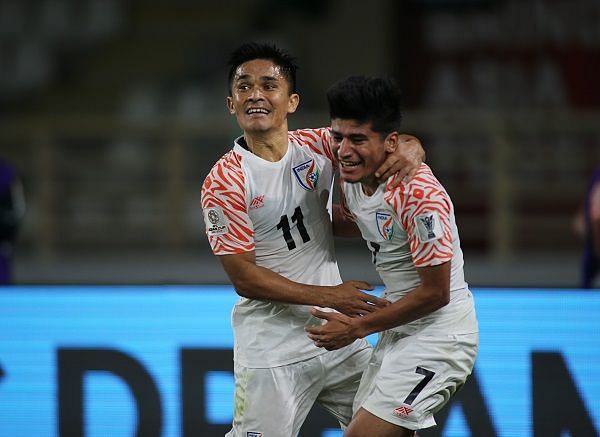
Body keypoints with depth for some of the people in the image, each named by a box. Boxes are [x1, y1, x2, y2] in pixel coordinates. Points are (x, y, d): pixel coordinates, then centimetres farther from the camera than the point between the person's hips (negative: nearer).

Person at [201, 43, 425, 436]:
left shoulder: (318, 146, 2)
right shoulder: (223, 182, -11)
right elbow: (244, 278, -13)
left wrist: (411, 150, -16)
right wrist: (327, 296, -19)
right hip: (272, 355, -5)